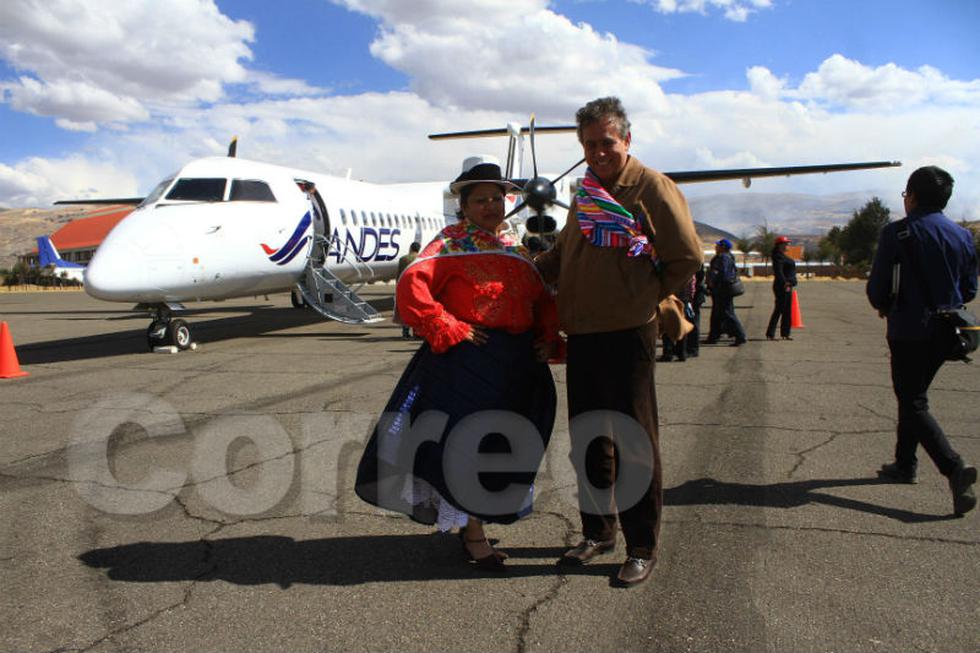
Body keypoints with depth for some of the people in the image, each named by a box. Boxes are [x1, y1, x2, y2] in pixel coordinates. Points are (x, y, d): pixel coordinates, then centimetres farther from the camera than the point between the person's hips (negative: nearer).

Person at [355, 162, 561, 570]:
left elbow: (543, 300, 21)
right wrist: (448, 328, -17)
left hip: (518, 363, 7)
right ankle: (473, 534, 17)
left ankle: (468, 521, 35)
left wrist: (548, 337, 5)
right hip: (467, 359, -7)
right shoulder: (451, 244, -3)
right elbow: (412, 285, -16)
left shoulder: (517, 252, 17)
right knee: (467, 442, -1)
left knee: (503, 445, 14)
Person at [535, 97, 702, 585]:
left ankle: (642, 549, 14)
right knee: (588, 440, 14)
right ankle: (598, 532, 30)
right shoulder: (585, 192, 16)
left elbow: (687, 258, -8)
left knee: (633, 443, 0)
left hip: (628, 334, -7)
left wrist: (647, 296, -4)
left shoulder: (652, 188, -5)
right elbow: (562, 255, 22)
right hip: (581, 335, 7)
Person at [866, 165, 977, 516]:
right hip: (945, 333, 7)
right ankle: (905, 464, 29)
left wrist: (884, 307, 9)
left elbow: (877, 285, -11)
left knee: (914, 404, -3)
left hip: (909, 332, -6)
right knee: (913, 395, 20)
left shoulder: (897, 232, -11)